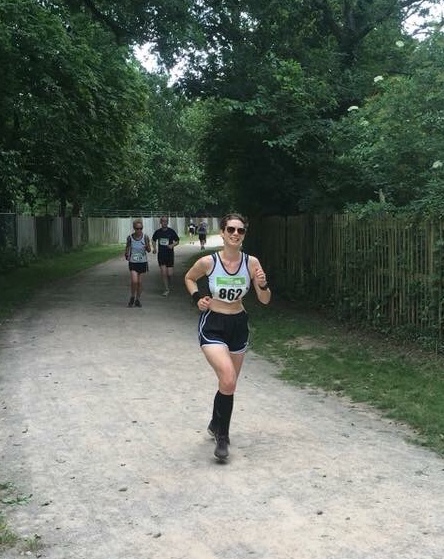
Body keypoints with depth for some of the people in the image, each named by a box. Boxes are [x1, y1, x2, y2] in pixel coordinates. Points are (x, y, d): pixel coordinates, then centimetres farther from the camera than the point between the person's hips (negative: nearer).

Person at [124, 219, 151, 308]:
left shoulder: (145, 237, -6)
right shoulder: (130, 237, -6)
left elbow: (149, 250, 0)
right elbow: (127, 247, 8)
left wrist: (147, 246, -21)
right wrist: (126, 254, -11)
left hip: (142, 262, 1)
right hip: (133, 262, -1)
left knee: (139, 282, 6)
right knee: (134, 281, -14)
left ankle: (137, 299, 22)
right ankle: (132, 297, 9)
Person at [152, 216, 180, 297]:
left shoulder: (171, 231, -3)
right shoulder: (157, 232, 2)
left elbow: (177, 241, 5)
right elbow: (154, 240, 19)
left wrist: (172, 245, -14)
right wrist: (154, 248, 2)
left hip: (170, 254, -1)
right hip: (161, 255, 1)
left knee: (169, 274, -2)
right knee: (163, 273, -5)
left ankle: (169, 286, 29)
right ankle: (166, 290, 7)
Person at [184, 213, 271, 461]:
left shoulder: (251, 263, -10)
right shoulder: (208, 262, -14)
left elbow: (265, 300, -5)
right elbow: (189, 278, 7)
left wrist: (263, 285, -25)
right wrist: (197, 297, -9)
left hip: (239, 325, 4)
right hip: (212, 324, -3)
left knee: (229, 384, 16)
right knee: (228, 380, -21)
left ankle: (216, 425, 43)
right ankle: (222, 437, -1)